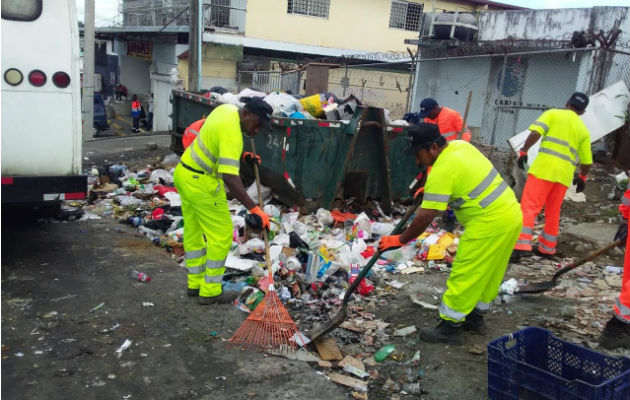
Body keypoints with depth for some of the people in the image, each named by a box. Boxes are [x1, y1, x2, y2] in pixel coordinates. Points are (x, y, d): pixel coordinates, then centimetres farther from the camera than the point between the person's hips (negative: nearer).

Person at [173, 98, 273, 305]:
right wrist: (255, 209, -36)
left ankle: (195, 283, 30)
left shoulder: (228, 109, 3)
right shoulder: (232, 133, -26)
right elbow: (229, 178, -34)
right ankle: (210, 291, 8)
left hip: (184, 173, 10)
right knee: (221, 235, 0)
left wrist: (242, 156, 9)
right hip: (201, 184, -10)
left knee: (193, 231, 17)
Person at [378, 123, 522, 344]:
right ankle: (476, 317, 33)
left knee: (464, 275, 0)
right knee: (488, 272, 20)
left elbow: (424, 218, -19)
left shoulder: (442, 171, -19)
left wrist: (399, 240, -9)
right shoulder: (460, 145, 7)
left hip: (489, 223, -10)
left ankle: (450, 327, 9)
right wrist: (431, 188, 26)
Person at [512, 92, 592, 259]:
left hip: (544, 168, -4)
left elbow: (535, 133, -9)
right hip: (565, 175, 5)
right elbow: (586, 161, 17)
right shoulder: (584, 130, 18)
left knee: (529, 206, -8)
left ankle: (522, 245, -20)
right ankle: (547, 249, 24)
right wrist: (582, 177, 31)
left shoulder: (553, 113, 8)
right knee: (553, 212, 16)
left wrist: (523, 151, -3)